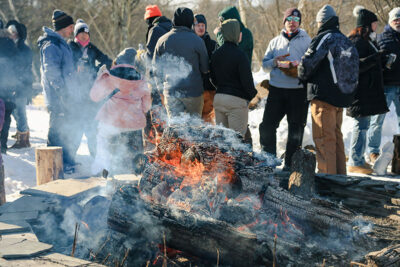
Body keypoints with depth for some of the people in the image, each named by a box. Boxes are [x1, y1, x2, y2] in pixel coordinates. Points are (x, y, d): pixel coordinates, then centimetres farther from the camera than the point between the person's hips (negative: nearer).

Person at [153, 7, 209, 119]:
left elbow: (156, 68, 8)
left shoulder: (162, 40, 2)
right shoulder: (197, 40, -8)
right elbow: (205, 69, -1)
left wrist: (161, 88, 17)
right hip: (193, 91, -2)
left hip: (170, 92, 3)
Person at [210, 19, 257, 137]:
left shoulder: (215, 54, 8)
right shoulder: (239, 55, -14)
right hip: (237, 100, -7)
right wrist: (252, 94, 3)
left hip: (218, 98, 7)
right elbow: (247, 79, -14)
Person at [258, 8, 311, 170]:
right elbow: (264, 65, 13)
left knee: (296, 129, 2)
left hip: (299, 91, -2)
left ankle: (290, 163, 12)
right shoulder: (275, 41, 16)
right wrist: (274, 62, -8)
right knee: (267, 125, -2)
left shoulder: (307, 41, 6)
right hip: (276, 89, 2)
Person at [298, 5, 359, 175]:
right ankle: (340, 174, 22)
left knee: (323, 137, -4)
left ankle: (327, 175, -4)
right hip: (342, 96, 8)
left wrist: (303, 77, 6)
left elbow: (308, 63, -15)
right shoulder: (345, 40, 13)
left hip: (323, 96, -8)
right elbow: (350, 70, 17)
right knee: (336, 136, 16)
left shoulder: (324, 38, -12)